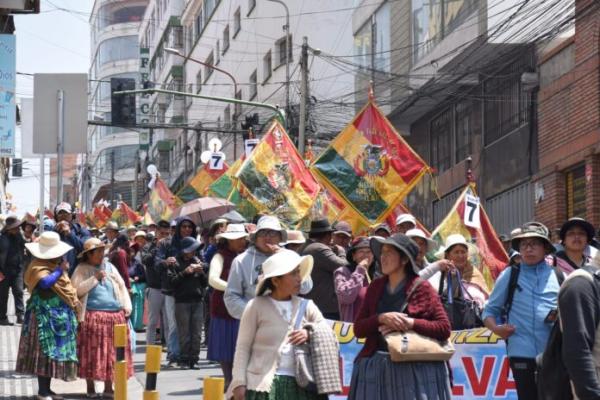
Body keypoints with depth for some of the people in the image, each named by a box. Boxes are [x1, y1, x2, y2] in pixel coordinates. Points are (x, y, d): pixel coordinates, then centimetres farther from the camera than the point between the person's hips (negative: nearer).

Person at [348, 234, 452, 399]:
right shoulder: (375, 287, 13)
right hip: (375, 368, 4)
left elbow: (444, 328, -5)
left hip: (415, 369, -4)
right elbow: (358, 329, 8)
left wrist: (410, 323, -15)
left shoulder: (422, 288, -1)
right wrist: (381, 319, -11)